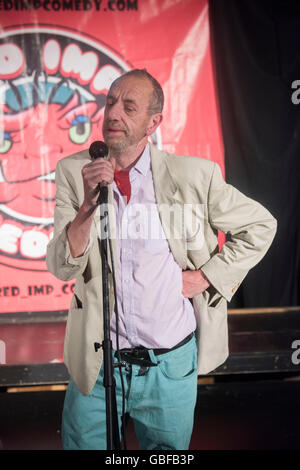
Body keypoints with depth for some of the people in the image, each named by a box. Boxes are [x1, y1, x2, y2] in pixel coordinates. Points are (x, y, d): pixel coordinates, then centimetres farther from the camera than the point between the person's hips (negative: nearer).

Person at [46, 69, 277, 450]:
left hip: (171, 364, 0)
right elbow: (61, 268, -11)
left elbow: (260, 226, 4)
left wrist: (207, 276, -4)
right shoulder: (74, 172, -5)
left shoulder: (194, 175, -9)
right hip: (96, 362, 1)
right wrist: (89, 204, -26)